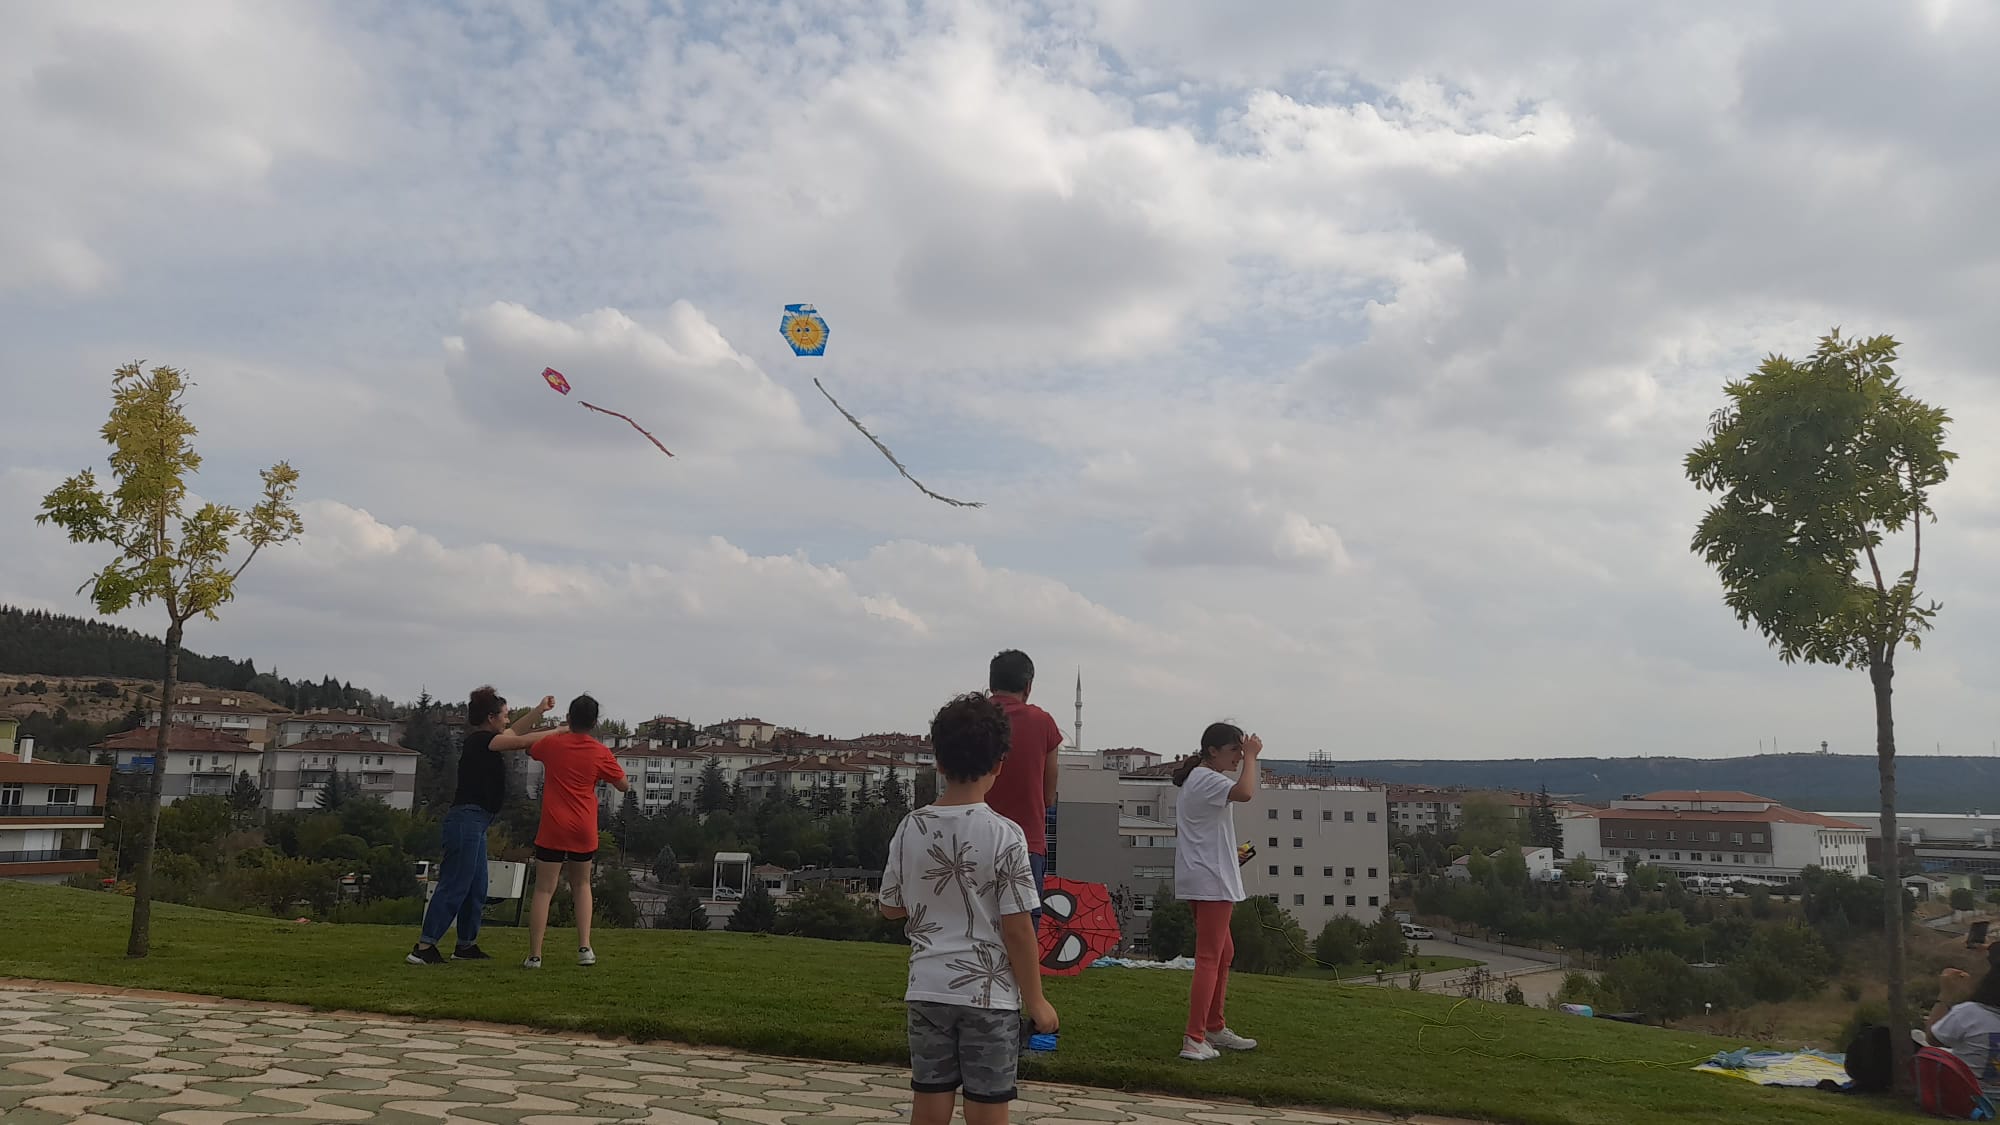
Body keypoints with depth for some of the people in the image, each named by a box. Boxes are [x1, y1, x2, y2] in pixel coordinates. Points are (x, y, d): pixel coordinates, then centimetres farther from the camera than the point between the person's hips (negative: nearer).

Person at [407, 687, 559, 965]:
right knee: (454, 887, -10)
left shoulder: (484, 740, 16)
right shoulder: (480, 740, -10)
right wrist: (559, 732, -2)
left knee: (476, 888, 15)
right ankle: (424, 947, -9)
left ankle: (467, 945, 24)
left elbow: (516, 731, 30)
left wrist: (540, 708, 27)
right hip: (467, 820, -10)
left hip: (474, 824, 10)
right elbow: (522, 741, -11)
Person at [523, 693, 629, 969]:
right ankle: (584, 948, 9)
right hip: (584, 831, 1)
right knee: (581, 885, 19)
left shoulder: (551, 743, -1)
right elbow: (624, 786, 4)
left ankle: (534, 956, -2)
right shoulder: (600, 752, -4)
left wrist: (562, 732, 29)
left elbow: (530, 750, 23)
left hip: (552, 829, -1)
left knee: (544, 891, 3)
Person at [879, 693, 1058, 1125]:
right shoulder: (1004, 834, -14)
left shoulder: (910, 828, -2)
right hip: (989, 994, -3)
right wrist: (1036, 1000, -2)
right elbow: (1017, 929, -12)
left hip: (927, 991, 4)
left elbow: (890, 907, 9)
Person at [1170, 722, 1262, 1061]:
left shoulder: (1199, 779, 19)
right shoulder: (1206, 779, -15)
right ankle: (1194, 1041, -9)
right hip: (1211, 882, -11)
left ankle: (1214, 1028, 29)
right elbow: (1245, 792, -34)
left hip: (1203, 882, 11)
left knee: (1223, 954, 19)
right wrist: (1251, 757, -21)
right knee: (1210, 959, -9)